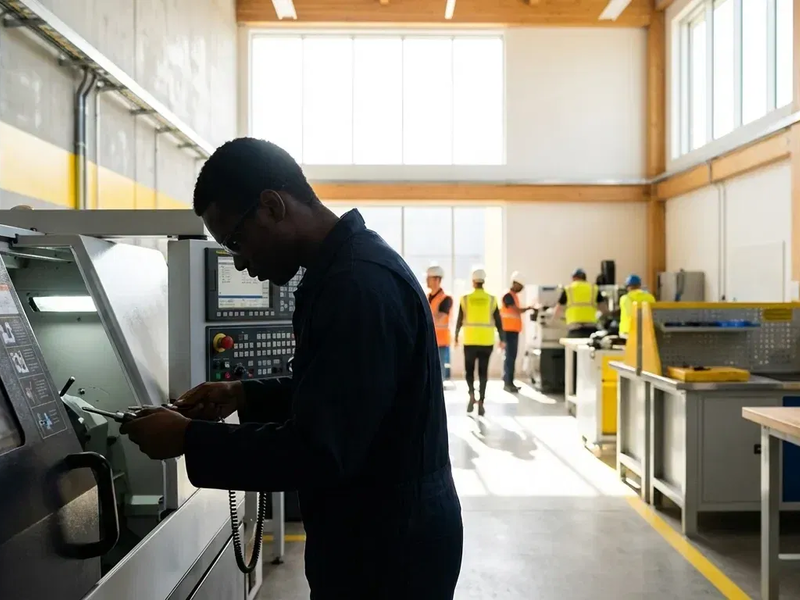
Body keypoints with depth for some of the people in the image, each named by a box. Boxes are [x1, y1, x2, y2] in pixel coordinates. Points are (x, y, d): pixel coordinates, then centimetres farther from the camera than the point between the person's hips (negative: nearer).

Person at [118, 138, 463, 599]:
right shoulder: (349, 265, 6)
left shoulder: (358, 284, -27)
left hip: (388, 549, -9)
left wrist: (187, 439, -18)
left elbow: (319, 452, -28)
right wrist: (244, 396, 5)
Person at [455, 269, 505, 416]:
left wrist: (456, 337, 13)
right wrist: (502, 339, 9)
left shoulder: (465, 299, -1)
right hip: (486, 341, 1)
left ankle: (471, 394, -10)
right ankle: (481, 401, 3)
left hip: (470, 340, -1)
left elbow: (459, 320, 2)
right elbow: (498, 321, 1)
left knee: (469, 369, 12)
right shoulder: (491, 299, 1)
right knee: (483, 371, 7)